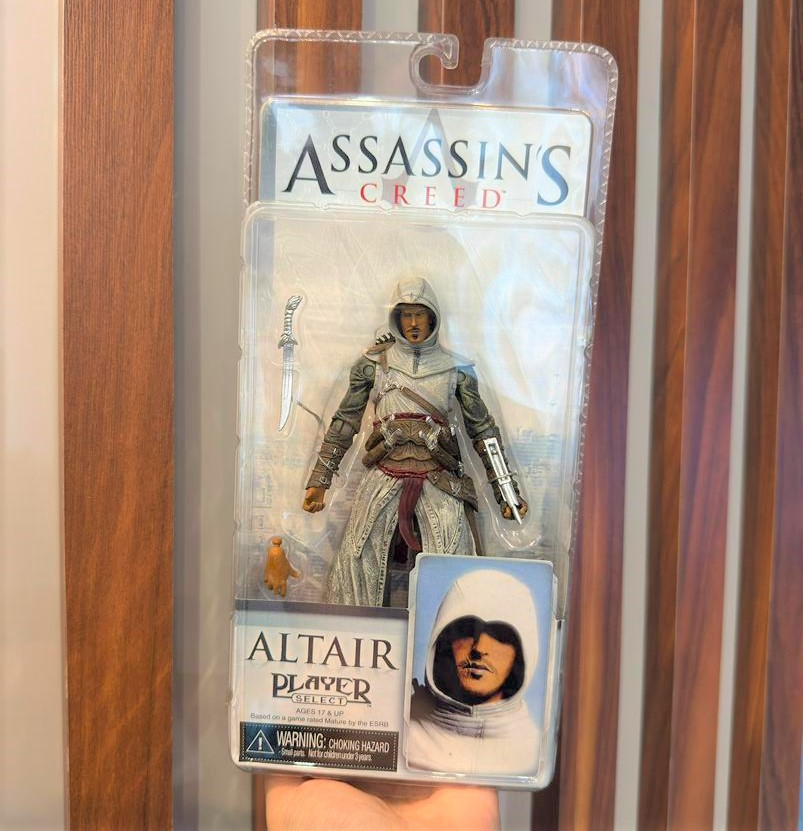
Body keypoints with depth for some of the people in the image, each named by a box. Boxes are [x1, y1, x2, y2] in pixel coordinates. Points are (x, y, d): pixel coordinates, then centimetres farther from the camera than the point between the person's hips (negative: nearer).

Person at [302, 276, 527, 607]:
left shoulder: (456, 369, 8)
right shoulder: (374, 363, 9)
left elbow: (482, 429, 12)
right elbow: (344, 421, 11)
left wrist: (506, 491, 9)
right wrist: (319, 481, 9)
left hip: (439, 480, 0)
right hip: (383, 477, 1)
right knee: (358, 562, 0)